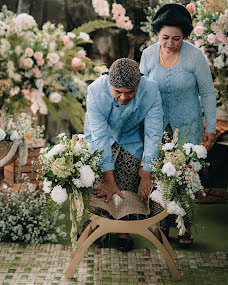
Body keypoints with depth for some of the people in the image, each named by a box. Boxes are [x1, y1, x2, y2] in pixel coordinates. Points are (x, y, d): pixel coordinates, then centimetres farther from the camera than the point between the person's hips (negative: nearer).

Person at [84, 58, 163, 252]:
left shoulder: (150, 90, -30)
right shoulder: (96, 91, -34)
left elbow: (154, 134, -25)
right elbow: (100, 136, -34)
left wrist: (147, 175, -29)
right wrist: (109, 180, -36)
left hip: (130, 139, 1)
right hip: (99, 139, 0)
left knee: (128, 188, -4)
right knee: (95, 183, -7)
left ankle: (124, 231, 18)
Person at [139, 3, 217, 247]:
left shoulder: (195, 57, -14)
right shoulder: (148, 55, -6)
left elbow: (207, 92, -4)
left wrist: (211, 128, -3)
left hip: (187, 126, -2)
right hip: (157, 125, 2)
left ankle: (185, 225, 23)